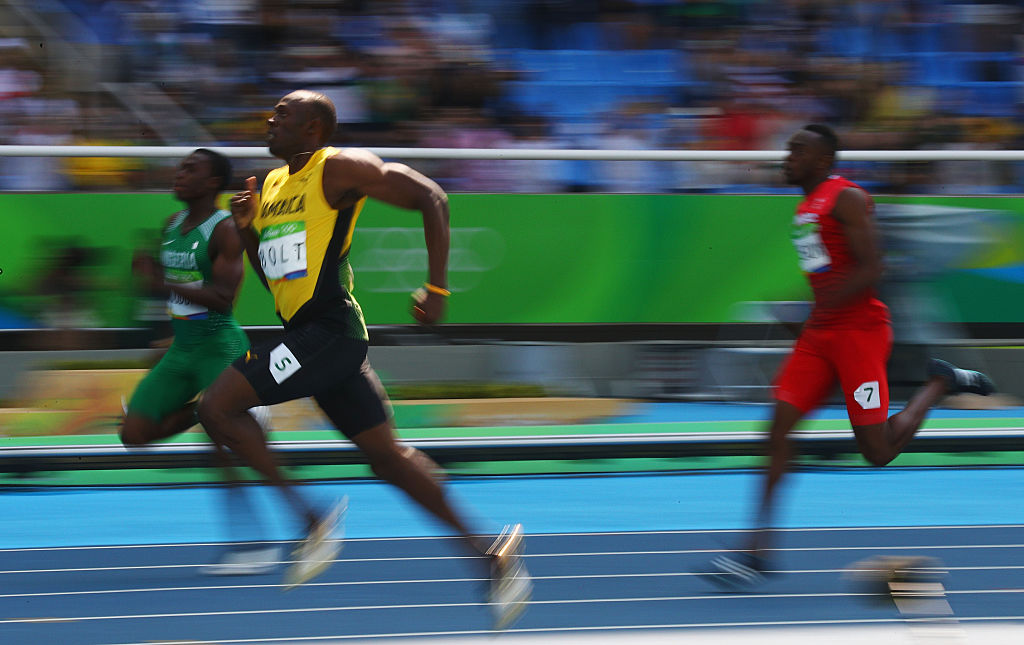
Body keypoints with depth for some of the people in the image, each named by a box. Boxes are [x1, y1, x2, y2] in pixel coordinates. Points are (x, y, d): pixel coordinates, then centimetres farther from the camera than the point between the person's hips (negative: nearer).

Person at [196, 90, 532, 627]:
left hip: (329, 331, -9)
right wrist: (247, 227, 7)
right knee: (385, 454, 9)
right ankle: (491, 557, 12)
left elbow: (430, 199, -11)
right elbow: (272, 272, 26)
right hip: (306, 334, 9)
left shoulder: (338, 168, -7)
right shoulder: (273, 184, 18)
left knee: (217, 407, -14)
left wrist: (436, 289, -14)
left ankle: (310, 520, -9)